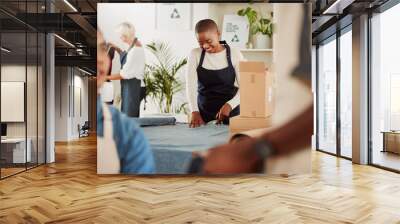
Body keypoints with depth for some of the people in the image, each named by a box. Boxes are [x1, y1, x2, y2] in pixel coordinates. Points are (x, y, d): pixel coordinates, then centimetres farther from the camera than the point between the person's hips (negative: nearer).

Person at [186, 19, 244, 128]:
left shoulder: (234, 54, -5)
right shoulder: (195, 54, -1)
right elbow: (191, 85, -9)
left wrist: (229, 105, -24)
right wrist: (194, 111, -22)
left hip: (230, 111, -1)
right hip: (203, 112, 1)